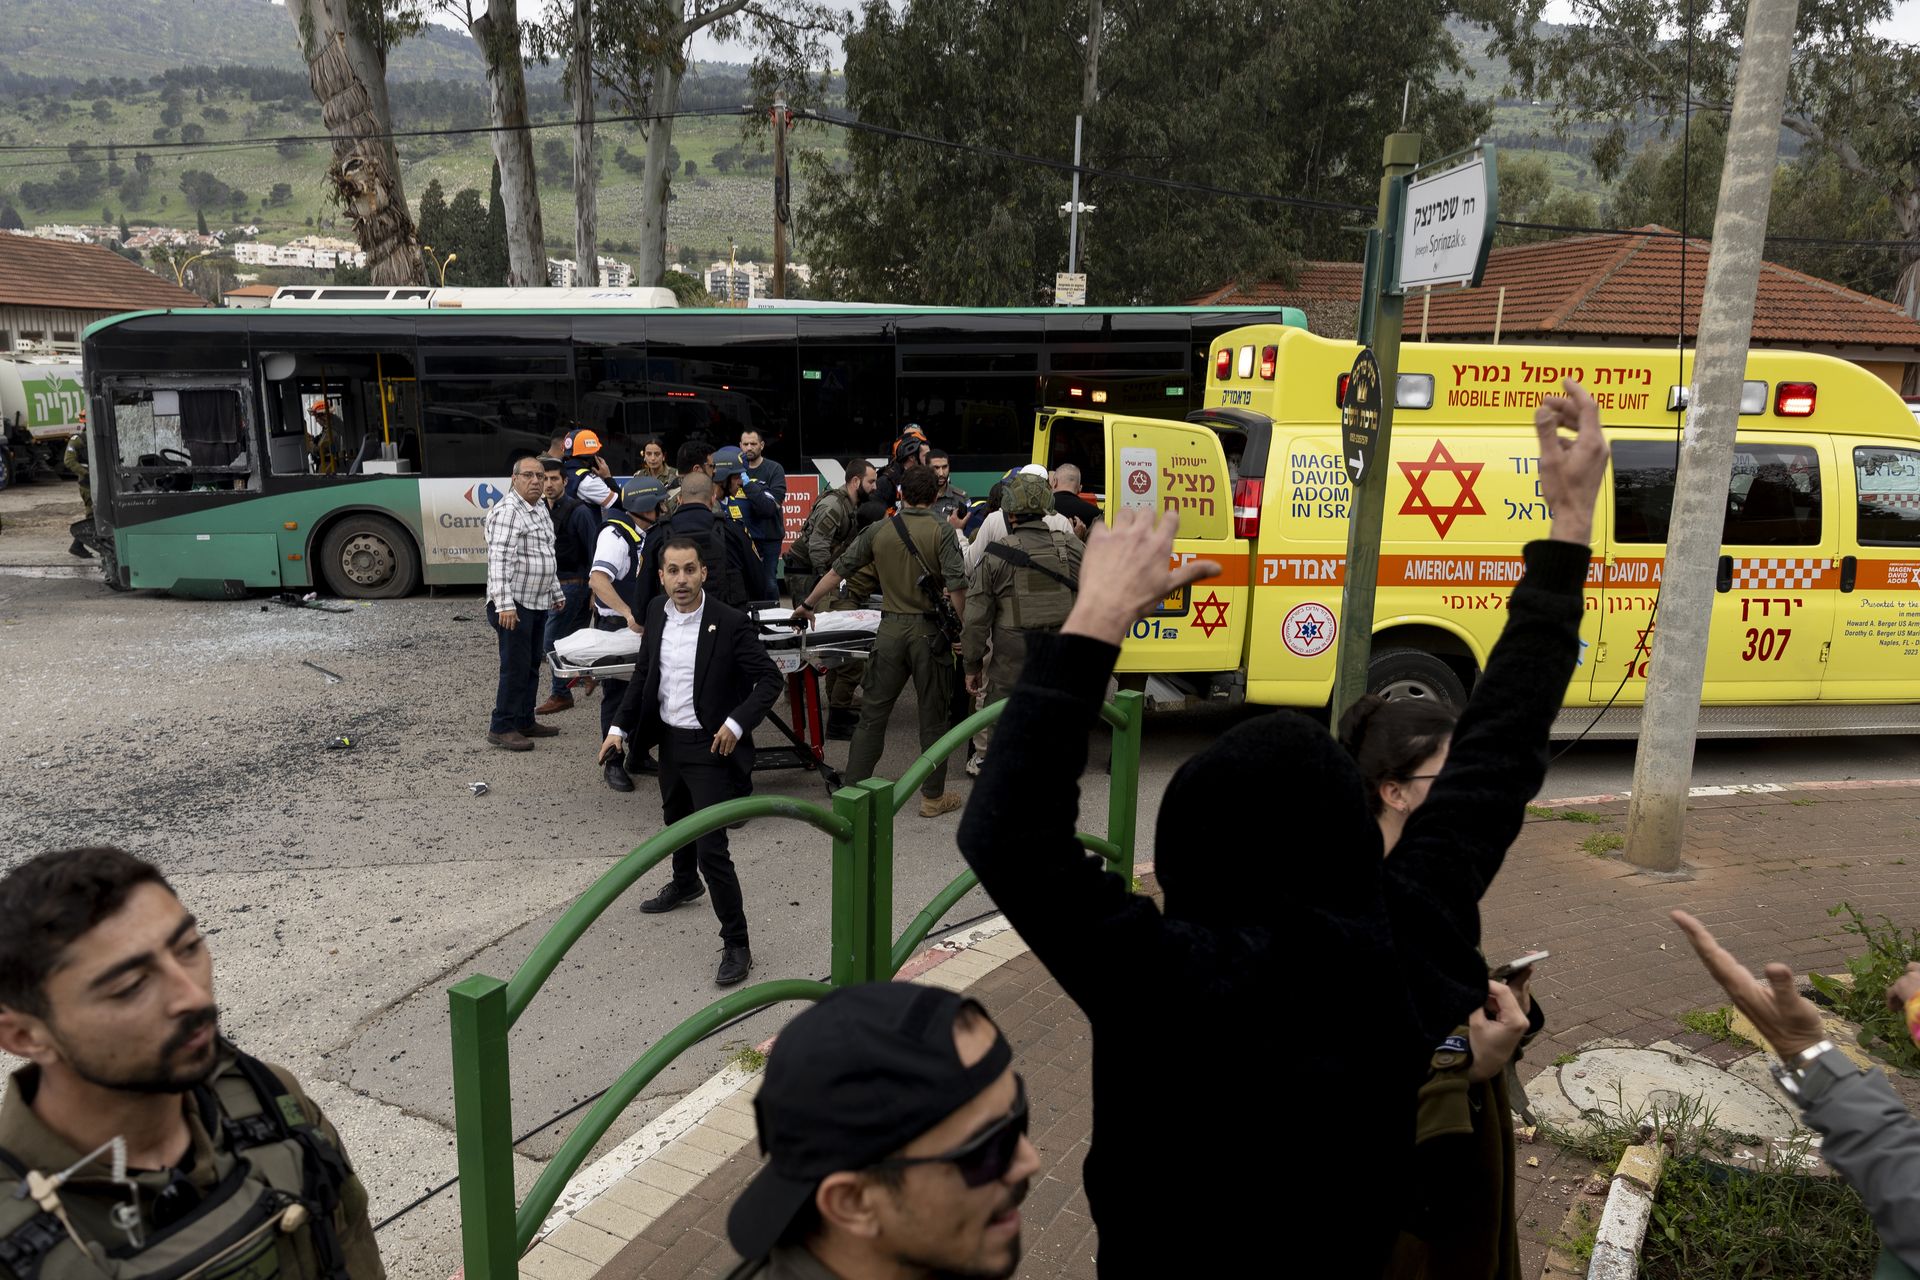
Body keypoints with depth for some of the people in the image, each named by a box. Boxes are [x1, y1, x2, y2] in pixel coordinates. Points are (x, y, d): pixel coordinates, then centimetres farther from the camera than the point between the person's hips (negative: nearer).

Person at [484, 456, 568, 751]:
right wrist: (504, 604, -27)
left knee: (531, 665, 14)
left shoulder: (541, 509, 16)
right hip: (514, 605, -9)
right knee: (515, 667, -6)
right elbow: (499, 559, -21)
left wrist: (556, 592, 26)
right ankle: (501, 728, 3)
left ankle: (524, 721, 23)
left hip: (538, 604, 9)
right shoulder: (507, 512, -14)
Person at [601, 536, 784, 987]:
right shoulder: (656, 612, -1)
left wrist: (737, 723, -28)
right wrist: (619, 726, 3)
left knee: (711, 848, -10)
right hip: (668, 739, 7)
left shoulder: (730, 623, -19)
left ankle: (736, 945, 3)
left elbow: (770, 678, -16)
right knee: (676, 820, 30)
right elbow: (643, 674, 10)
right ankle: (685, 884, 59)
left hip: (710, 747, -7)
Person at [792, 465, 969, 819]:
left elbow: (838, 570, 10)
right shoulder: (941, 530, -6)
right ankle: (933, 797, 15)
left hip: (890, 629, 2)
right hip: (931, 630, -2)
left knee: (872, 713, 9)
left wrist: (807, 606, 22)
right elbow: (957, 585, -14)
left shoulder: (878, 531, 4)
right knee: (933, 717, 8)